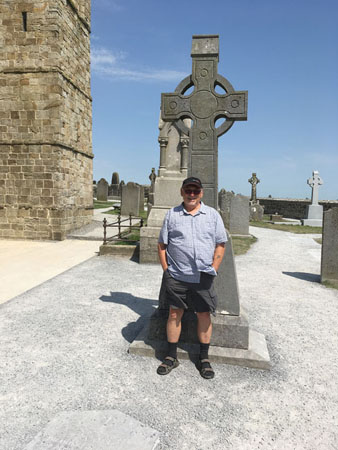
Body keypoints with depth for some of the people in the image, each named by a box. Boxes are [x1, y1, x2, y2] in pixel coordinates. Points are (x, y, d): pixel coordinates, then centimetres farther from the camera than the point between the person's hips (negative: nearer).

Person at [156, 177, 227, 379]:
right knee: (174, 314, 7)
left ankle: (204, 359, 25)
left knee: (204, 315, 8)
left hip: (203, 277, 0)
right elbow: (162, 244, 7)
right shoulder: (172, 214, 5)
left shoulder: (212, 214, 6)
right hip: (176, 276, 0)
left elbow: (220, 244, 5)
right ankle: (171, 357, 24)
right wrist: (166, 269, 0)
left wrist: (213, 269, -3)